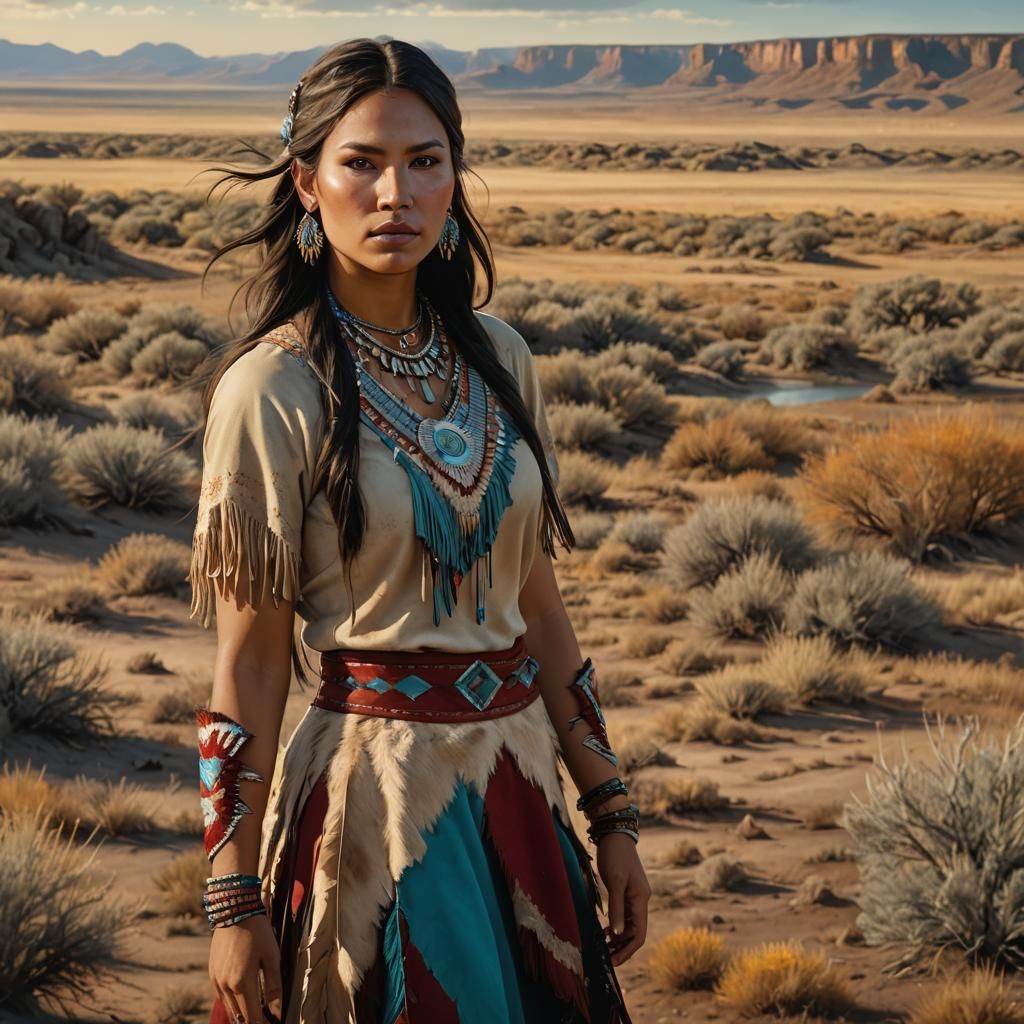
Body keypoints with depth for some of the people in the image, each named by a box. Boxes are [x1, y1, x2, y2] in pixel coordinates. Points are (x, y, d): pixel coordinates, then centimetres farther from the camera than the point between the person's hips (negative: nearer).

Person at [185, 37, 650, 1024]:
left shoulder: (497, 358, 5)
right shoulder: (272, 388, -11)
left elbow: (537, 608, 10)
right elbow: (249, 662, -10)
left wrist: (611, 814, 9)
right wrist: (234, 903, -11)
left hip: (520, 780, 5)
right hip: (376, 786, -5)